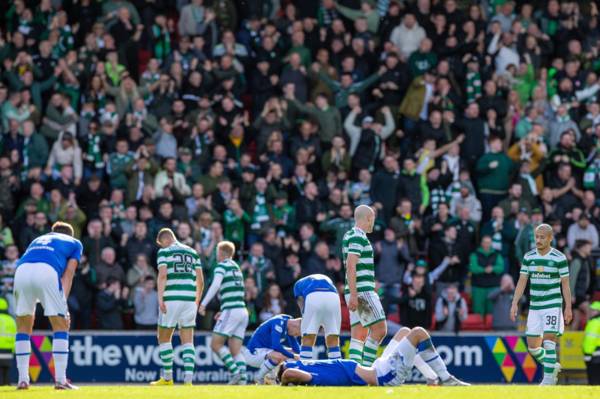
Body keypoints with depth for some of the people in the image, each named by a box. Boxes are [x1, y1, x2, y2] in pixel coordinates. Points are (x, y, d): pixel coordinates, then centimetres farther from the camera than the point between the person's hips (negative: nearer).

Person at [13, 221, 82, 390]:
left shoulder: (37, 240, 40)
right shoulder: (75, 243, 29)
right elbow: (68, 274, 14)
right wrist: (63, 301, 5)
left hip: (22, 270, 4)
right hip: (47, 271, -4)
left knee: (23, 327, 17)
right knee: (61, 325, 6)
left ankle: (23, 379, 11)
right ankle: (60, 379, -2)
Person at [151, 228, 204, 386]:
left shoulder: (164, 252, 2)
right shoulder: (192, 252, 15)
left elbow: (162, 275, -12)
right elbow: (200, 280, 13)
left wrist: (160, 298, -15)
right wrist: (197, 302, 22)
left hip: (171, 299, -4)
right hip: (189, 299, 4)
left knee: (164, 339, 11)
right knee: (187, 342, 5)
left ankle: (167, 378, 14)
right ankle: (188, 380, -8)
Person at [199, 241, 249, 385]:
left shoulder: (222, 266, -1)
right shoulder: (237, 268, 23)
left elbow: (215, 285, -19)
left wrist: (203, 304, -20)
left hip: (231, 311, -8)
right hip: (243, 310, 8)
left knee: (216, 344, -5)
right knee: (236, 350, 4)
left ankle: (235, 371, -18)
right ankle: (242, 378, -13)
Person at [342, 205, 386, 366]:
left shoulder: (349, 236, 19)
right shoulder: (358, 237, -11)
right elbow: (350, 266, -20)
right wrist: (353, 295, -24)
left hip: (356, 293, 10)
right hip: (362, 291, -10)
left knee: (359, 334, 6)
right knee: (380, 329, -10)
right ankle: (366, 369, -15)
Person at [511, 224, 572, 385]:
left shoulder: (559, 258, -5)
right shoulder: (529, 257, 6)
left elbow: (565, 284, -2)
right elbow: (522, 281, 9)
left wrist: (568, 308, -5)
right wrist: (515, 303, 1)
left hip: (553, 305, -5)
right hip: (534, 306, 5)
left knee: (549, 341, -16)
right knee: (532, 346, 4)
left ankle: (549, 378, -10)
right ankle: (553, 366, 28)